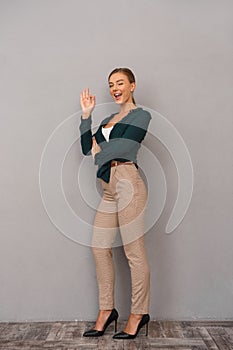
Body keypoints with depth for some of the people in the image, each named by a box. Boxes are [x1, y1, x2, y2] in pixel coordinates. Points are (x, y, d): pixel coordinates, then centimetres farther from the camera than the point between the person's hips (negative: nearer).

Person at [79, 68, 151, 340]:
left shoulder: (141, 115, 3)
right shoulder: (108, 120, 24)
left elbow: (124, 147, -12)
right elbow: (88, 149, 15)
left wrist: (101, 154, 4)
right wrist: (86, 115, 12)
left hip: (127, 183, -8)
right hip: (109, 188, 8)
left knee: (134, 251, -3)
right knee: (99, 247, 7)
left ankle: (139, 313, 11)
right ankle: (106, 310, 19)